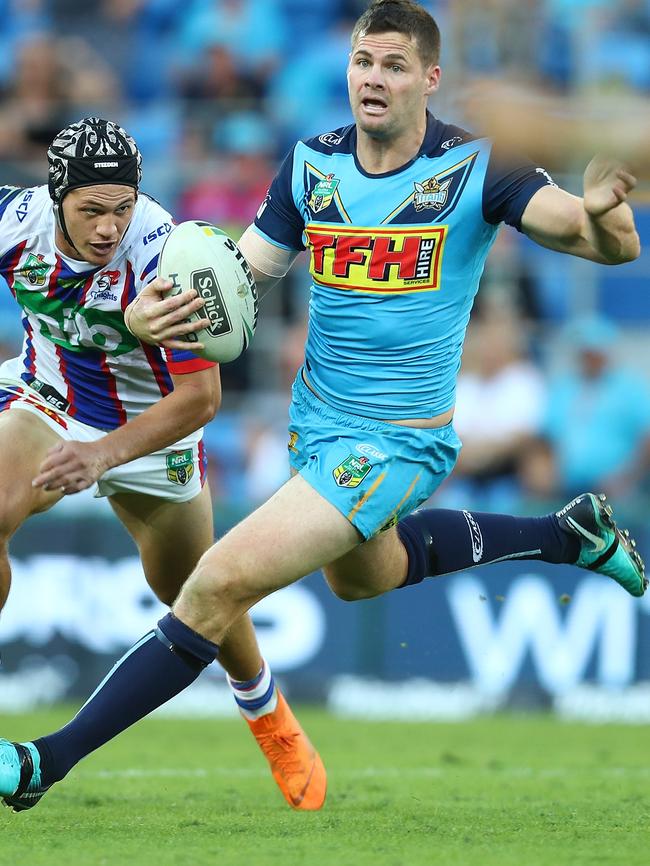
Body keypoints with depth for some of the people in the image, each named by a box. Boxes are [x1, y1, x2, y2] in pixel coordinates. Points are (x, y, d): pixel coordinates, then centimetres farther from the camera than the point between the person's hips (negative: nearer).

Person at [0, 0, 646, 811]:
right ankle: (569, 533, 50)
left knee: (220, 587, -19)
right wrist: (151, 312, -22)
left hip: (394, 443, -8)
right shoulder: (312, 166, -4)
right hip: (317, 422, 8)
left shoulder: (474, 169, -17)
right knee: (363, 575, 35)